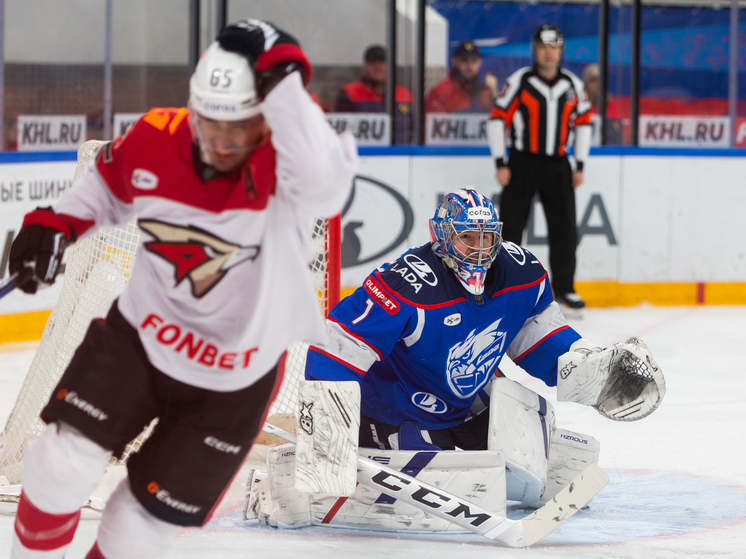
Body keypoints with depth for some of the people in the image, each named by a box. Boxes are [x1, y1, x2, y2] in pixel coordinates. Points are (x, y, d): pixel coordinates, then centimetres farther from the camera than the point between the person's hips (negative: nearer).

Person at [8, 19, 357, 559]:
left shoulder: (286, 163, -29)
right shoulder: (155, 139, -16)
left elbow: (325, 179, -56)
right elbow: (108, 186, 8)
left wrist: (283, 83, -55)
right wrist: (56, 223, -7)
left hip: (235, 378, -2)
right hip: (139, 334, 2)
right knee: (64, 460, -10)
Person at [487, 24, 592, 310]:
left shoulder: (573, 85, 4)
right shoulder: (519, 81, -7)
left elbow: (583, 122, 12)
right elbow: (497, 119, -6)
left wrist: (580, 166, 8)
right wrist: (501, 165, -9)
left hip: (557, 166, 3)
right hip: (522, 163, -3)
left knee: (565, 229, 3)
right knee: (511, 227, -3)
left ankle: (563, 287, 14)